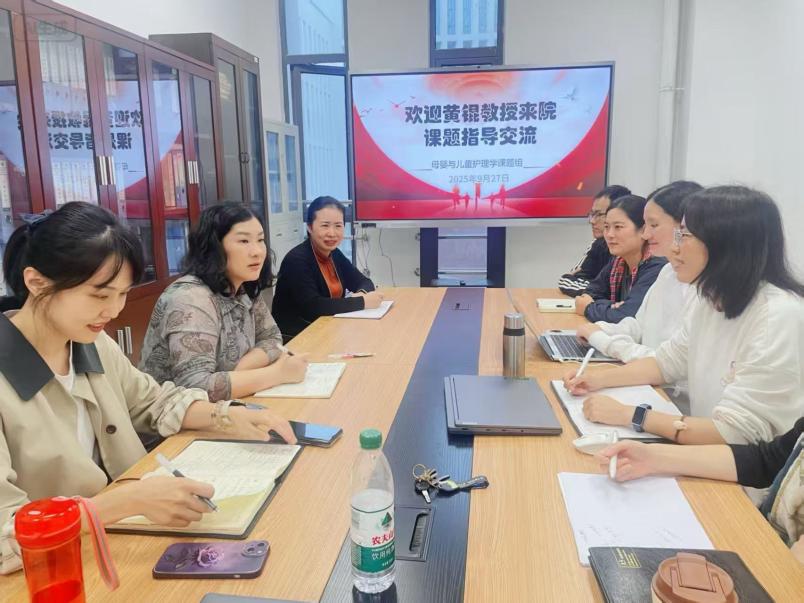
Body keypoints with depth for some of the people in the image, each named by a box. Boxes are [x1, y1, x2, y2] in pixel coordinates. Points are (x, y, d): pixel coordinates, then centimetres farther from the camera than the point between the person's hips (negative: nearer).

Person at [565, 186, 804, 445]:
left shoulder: (780, 318, -24)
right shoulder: (712, 299, 1)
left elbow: (734, 432, -26)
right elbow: (667, 362, 13)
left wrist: (629, 415, -25)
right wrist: (600, 378, -1)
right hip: (708, 450, 6)